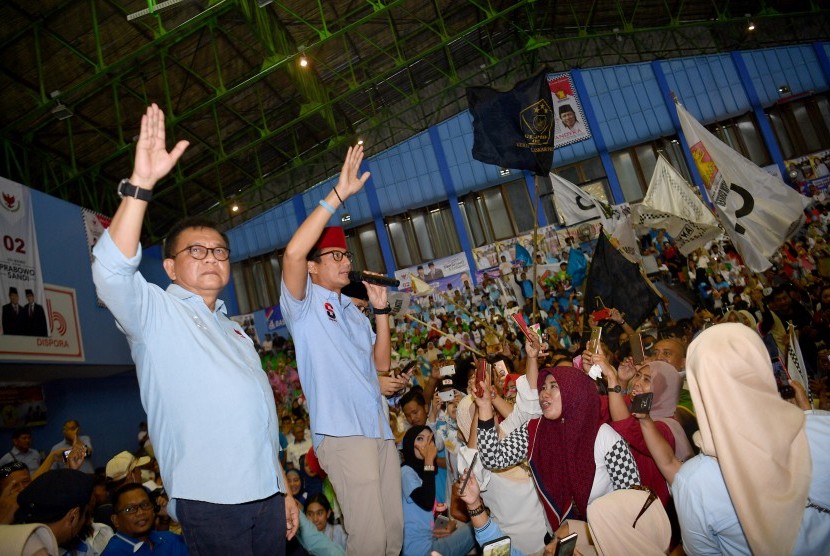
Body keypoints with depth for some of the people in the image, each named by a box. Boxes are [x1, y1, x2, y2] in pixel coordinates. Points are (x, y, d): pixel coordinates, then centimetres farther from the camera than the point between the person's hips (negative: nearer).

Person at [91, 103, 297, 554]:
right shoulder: (155, 312, -1)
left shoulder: (235, 332, 18)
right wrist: (141, 183, -30)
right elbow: (111, 271, -23)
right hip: (209, 500, -6)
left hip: (266, 495, 6)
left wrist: (284, 489, 17)